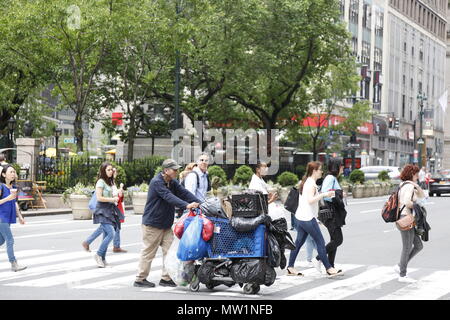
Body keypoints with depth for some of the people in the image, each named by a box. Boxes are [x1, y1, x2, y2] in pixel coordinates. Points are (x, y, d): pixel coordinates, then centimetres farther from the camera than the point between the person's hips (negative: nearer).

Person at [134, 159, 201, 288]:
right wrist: (186, 205, -42)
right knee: (148, 252, 0)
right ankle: (140, 279, 10)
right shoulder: (157, 182, -19)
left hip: (166, 224, 8)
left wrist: (199, 203, -18)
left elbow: (184, 192, -2)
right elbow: (169, 197, -31)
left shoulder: (173, 183, 9)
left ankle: (166, 278, 8)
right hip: (152, 223, -8)